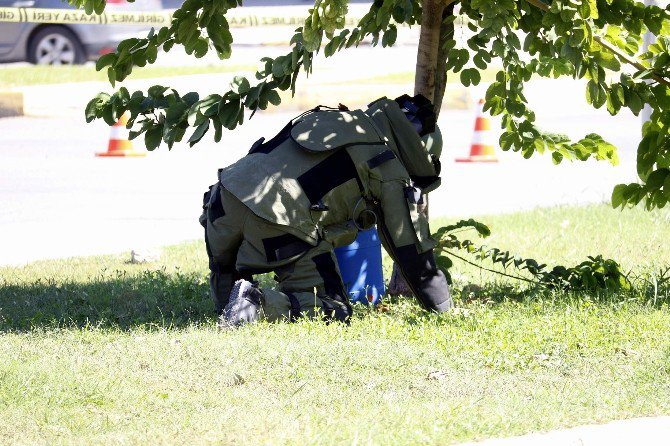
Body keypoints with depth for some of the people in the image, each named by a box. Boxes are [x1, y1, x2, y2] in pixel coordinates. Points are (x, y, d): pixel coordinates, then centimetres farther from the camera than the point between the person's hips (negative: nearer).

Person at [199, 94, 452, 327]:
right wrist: (445, 311, 24)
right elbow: (411, 249, 13)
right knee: (333, 312, 1)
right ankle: (258, 304, -18)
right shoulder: (391, 173, 10)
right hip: (278, 219, -7)